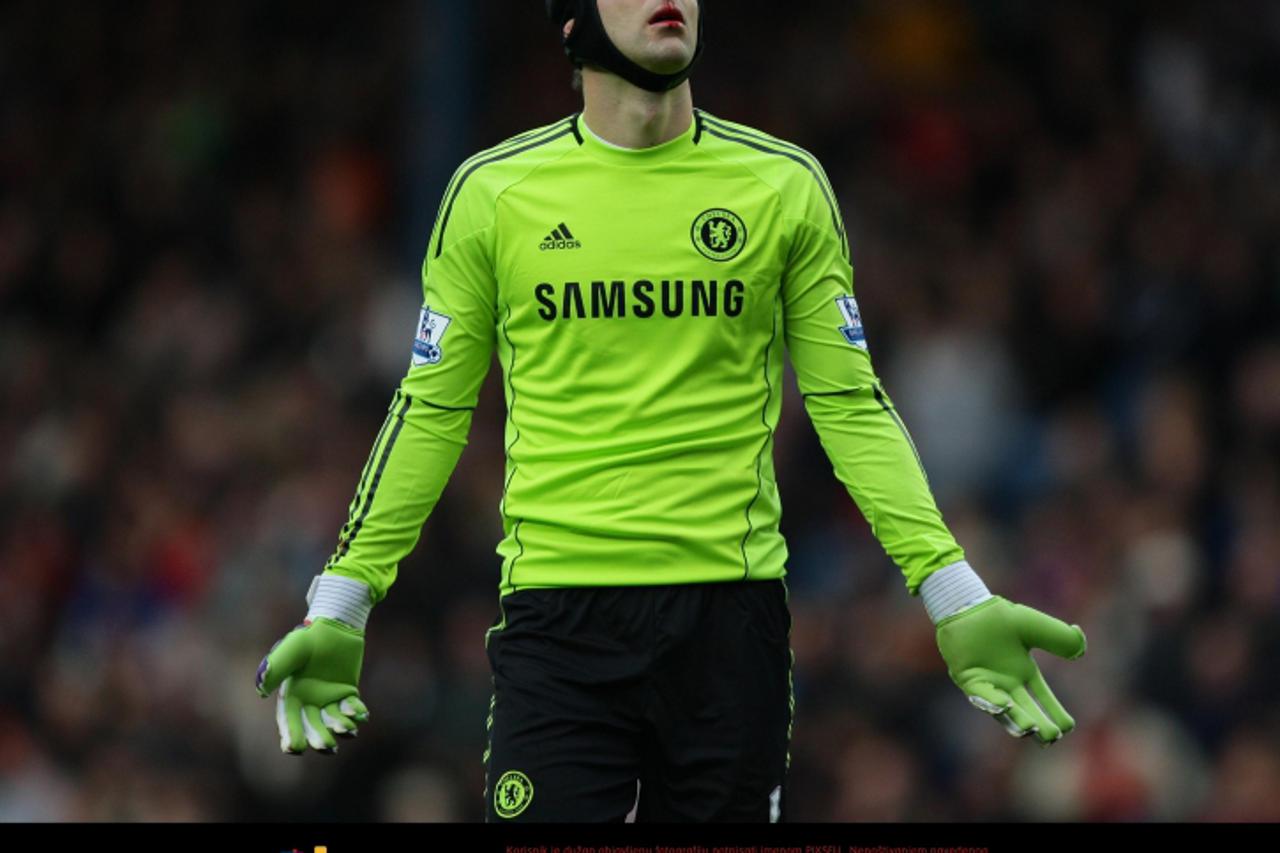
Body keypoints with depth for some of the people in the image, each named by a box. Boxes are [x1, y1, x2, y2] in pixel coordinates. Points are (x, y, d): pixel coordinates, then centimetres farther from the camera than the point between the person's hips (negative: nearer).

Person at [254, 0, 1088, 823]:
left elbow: (849, 407, 8)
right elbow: (431, 411, 9)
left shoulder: (787, 185, 6)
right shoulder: (492, 190, 4)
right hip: (558, 609, -1)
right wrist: (340, 603, 5)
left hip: (732, 608, 1)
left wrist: (955, 596, 0)